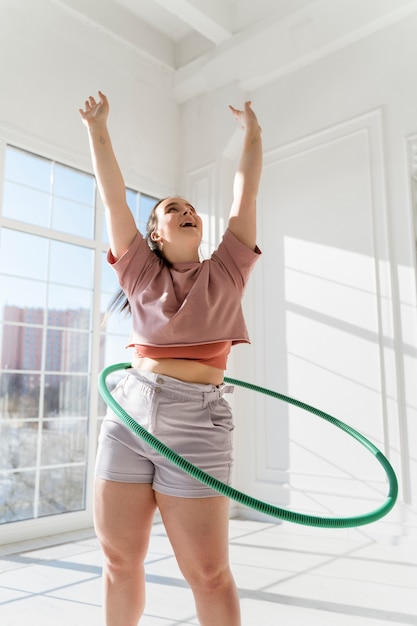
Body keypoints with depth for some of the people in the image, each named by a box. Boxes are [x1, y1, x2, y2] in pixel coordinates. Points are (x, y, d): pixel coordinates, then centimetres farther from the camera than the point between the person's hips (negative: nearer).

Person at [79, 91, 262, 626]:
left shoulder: (225, 272, 9)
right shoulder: (142, 275, 10)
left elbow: (246, 195, 12)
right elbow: (113, 197, 9)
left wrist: (252, 133, 20)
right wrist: (97, 130, 11)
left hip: (196, 426, -1)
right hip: (127, 416, 2)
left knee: (209, 573, 5)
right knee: (119, 561, 12)